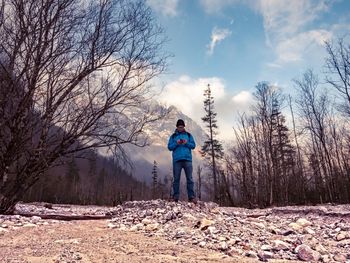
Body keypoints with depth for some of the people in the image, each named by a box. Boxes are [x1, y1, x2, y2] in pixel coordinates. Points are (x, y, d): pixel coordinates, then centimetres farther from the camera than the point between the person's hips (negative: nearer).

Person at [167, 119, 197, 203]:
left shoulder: (189, 135, 15)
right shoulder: (173, 136, 15)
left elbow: (193, 145, 9)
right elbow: (169, 147, 7)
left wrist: (186, 143, -9)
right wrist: (176, 143, -9)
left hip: (187, 159, 0)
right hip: (177, 160, 0)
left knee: (189, 179, -3)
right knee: (176, 179, 1)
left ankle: (191, 197, -2)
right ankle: (175, 197, 4)